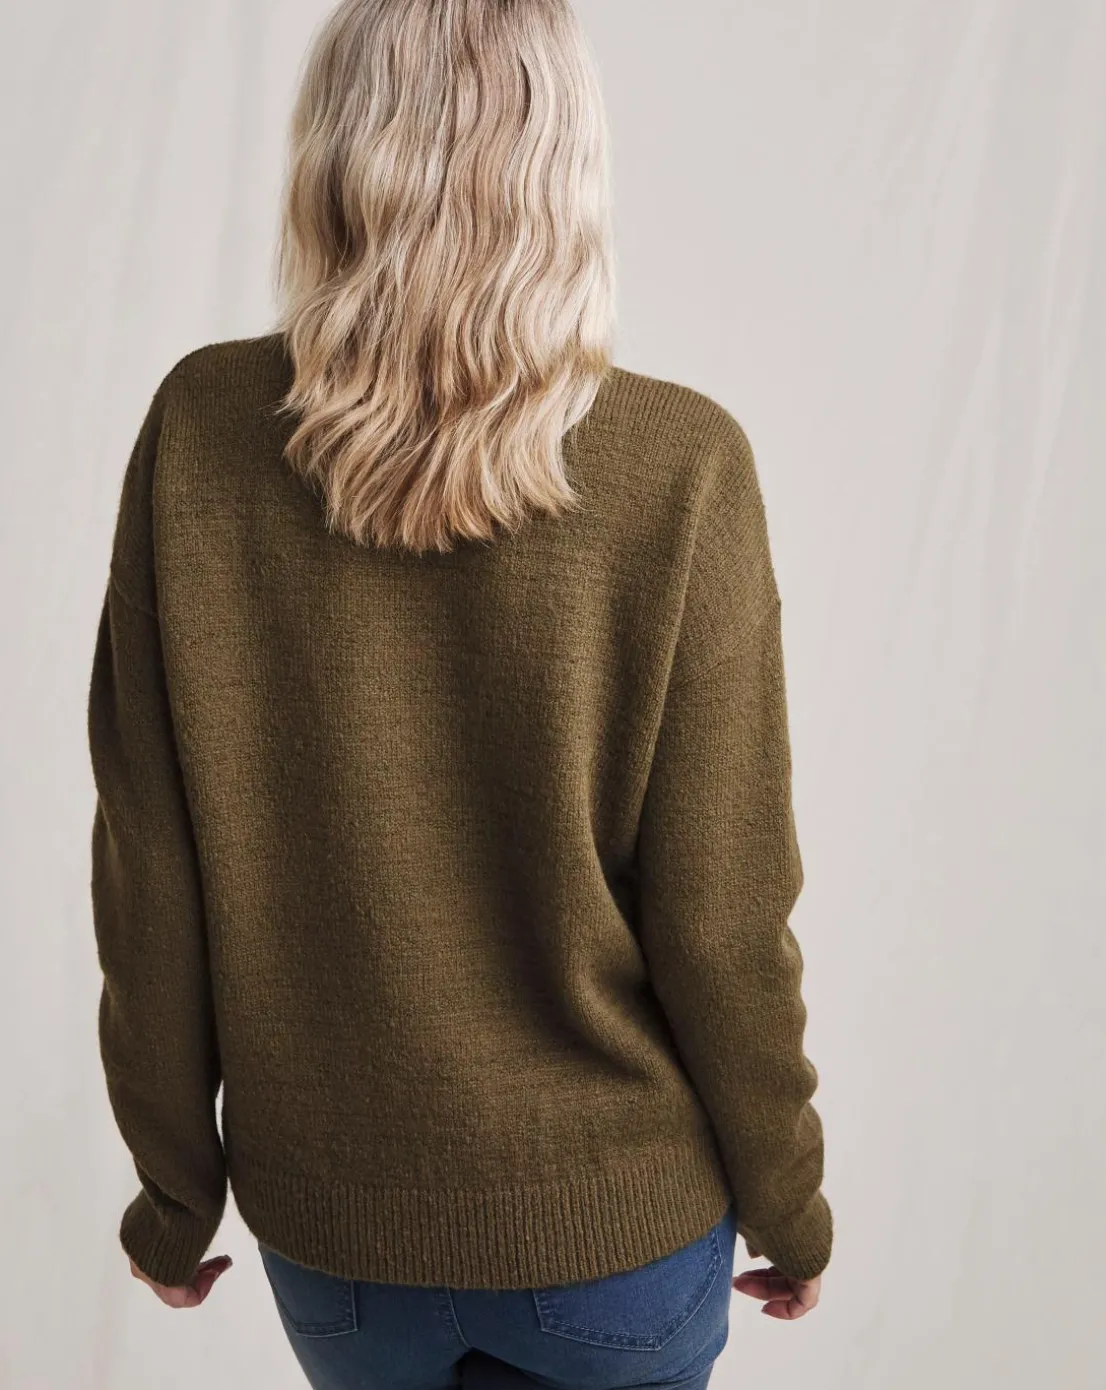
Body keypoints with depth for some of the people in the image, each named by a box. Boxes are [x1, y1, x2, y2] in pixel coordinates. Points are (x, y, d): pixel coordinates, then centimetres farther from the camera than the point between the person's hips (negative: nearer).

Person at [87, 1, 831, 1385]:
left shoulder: (199, 431, -14)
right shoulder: (681, 466, -20)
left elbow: (147, 872, -9)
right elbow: (718, 917, -15)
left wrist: (174, 1190, 6)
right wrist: (789, 1203, 3)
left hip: (326, 1213, 2)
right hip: (619, 1217, -1)